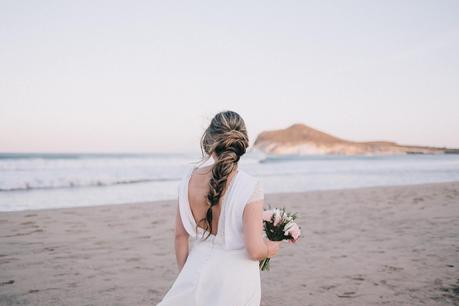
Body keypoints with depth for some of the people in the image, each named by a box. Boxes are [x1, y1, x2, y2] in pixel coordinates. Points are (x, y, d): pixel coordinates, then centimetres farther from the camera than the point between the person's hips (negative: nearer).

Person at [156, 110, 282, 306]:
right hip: (234, 277, -3)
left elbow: (180, 235, 1)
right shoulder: (250, 187, -20)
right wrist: (272, 248, 4)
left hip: (197, 271, 3)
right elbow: (255, 251, -19)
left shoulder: (189, 178, -8)